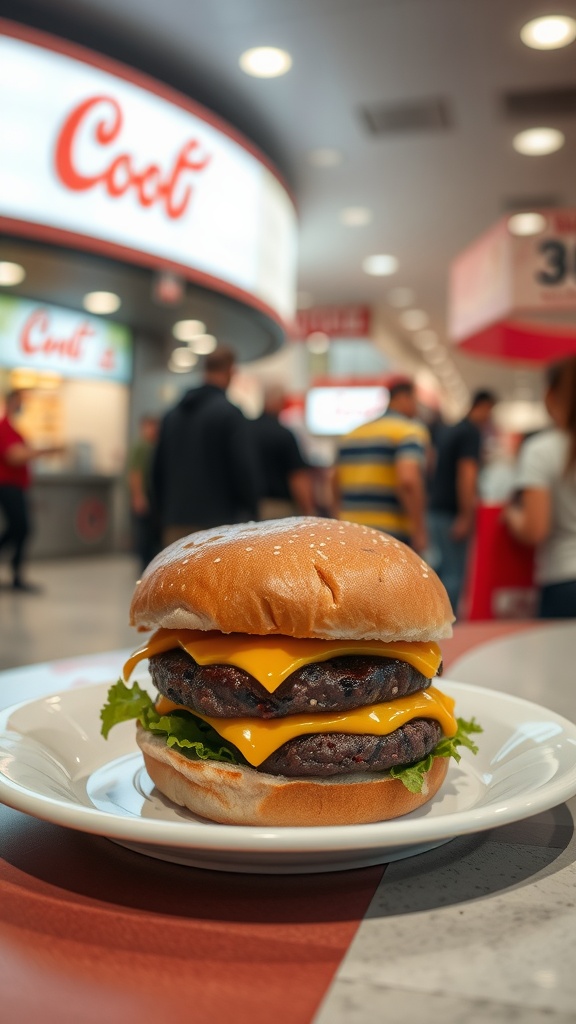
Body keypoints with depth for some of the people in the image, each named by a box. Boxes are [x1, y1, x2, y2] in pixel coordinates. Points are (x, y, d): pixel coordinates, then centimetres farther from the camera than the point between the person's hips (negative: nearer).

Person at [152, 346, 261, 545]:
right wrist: (250, 520, -1)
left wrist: (164, 520, 21)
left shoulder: (171, 415, 12)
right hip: (220, 523, -6)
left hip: (175, 523, 6)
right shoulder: (230, 413, -8)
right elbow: (244, 471, -11)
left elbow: (158, 471, 15)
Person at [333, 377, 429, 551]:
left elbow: (336, 481, 19)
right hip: (394, 536, -7)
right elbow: (408, 480, -21)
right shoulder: (411, 431, -5)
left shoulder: (353, 433, 16)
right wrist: (419, 531, -16)